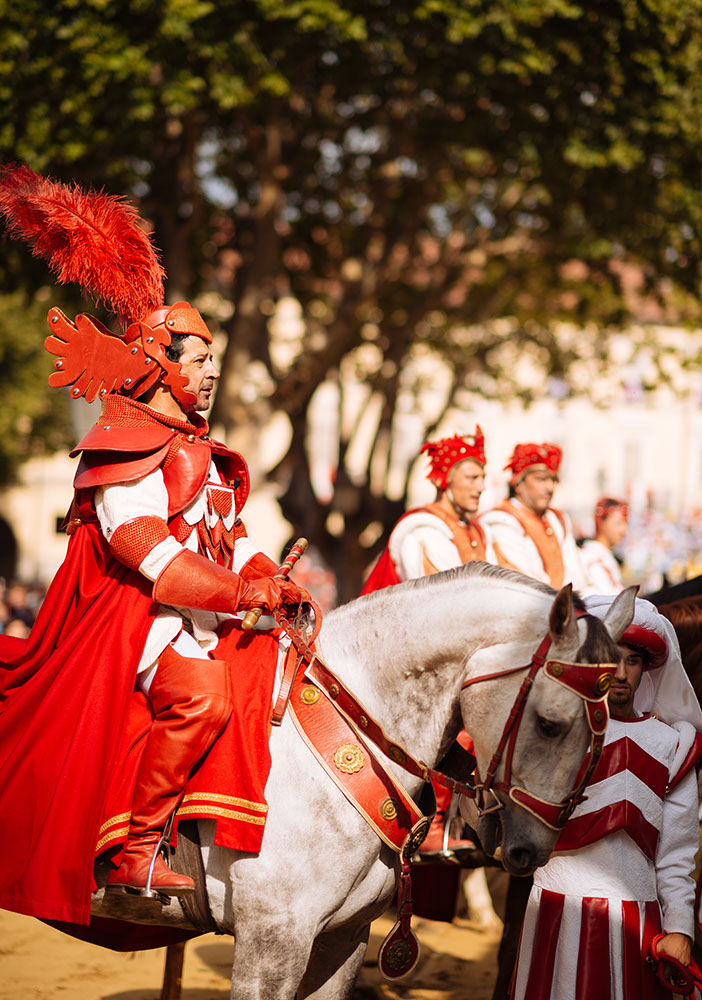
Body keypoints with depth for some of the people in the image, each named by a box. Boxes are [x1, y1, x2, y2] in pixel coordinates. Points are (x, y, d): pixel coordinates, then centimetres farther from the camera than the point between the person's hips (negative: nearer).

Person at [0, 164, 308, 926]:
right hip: (135, 615, -10)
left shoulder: (198, 451, 21)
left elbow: (231, 537, 20)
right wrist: (239, 591, -24)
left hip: (206, 614, 10)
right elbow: (144, 550, -20)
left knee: (277, 665, -4)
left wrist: (275, 585, 0)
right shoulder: (121, 447, -10)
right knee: (201, 692, -31)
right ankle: (134, 854, -23)